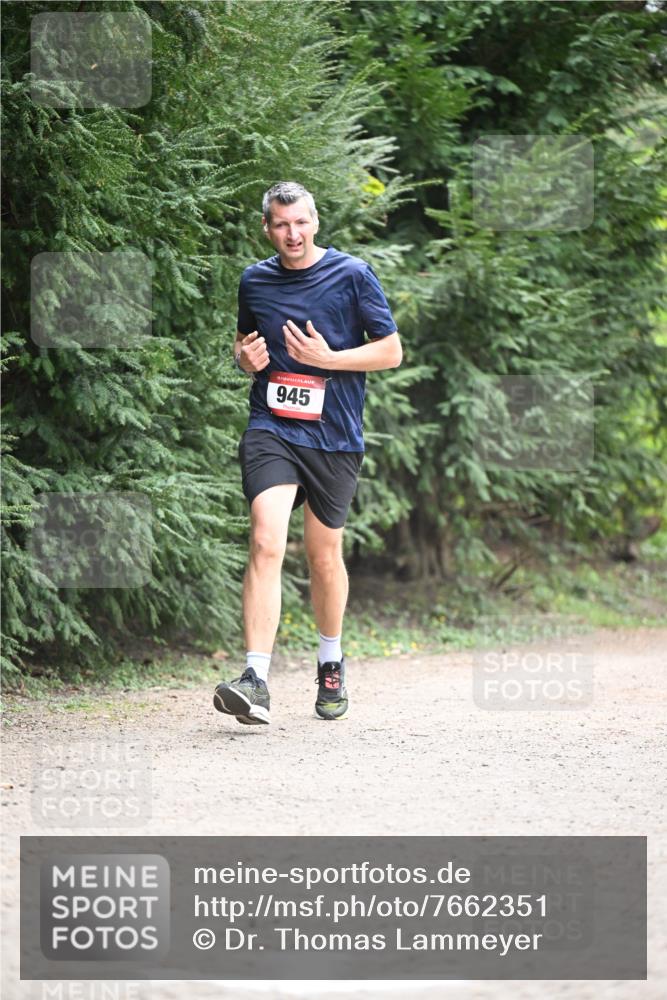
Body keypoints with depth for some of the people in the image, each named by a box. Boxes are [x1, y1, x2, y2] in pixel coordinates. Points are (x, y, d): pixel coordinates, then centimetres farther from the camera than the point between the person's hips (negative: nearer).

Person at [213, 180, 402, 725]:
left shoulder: (353, 275, -1)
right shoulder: (255, 280, 10)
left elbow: (392, 352, 1)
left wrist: (328, 358, -13)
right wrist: (246, 357, 3)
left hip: (335, 436, -1)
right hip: (270, 429, 1)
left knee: (324, 553, 11)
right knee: (266, 543, -17)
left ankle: (331, 664, 35)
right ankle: (256, 681, -25)